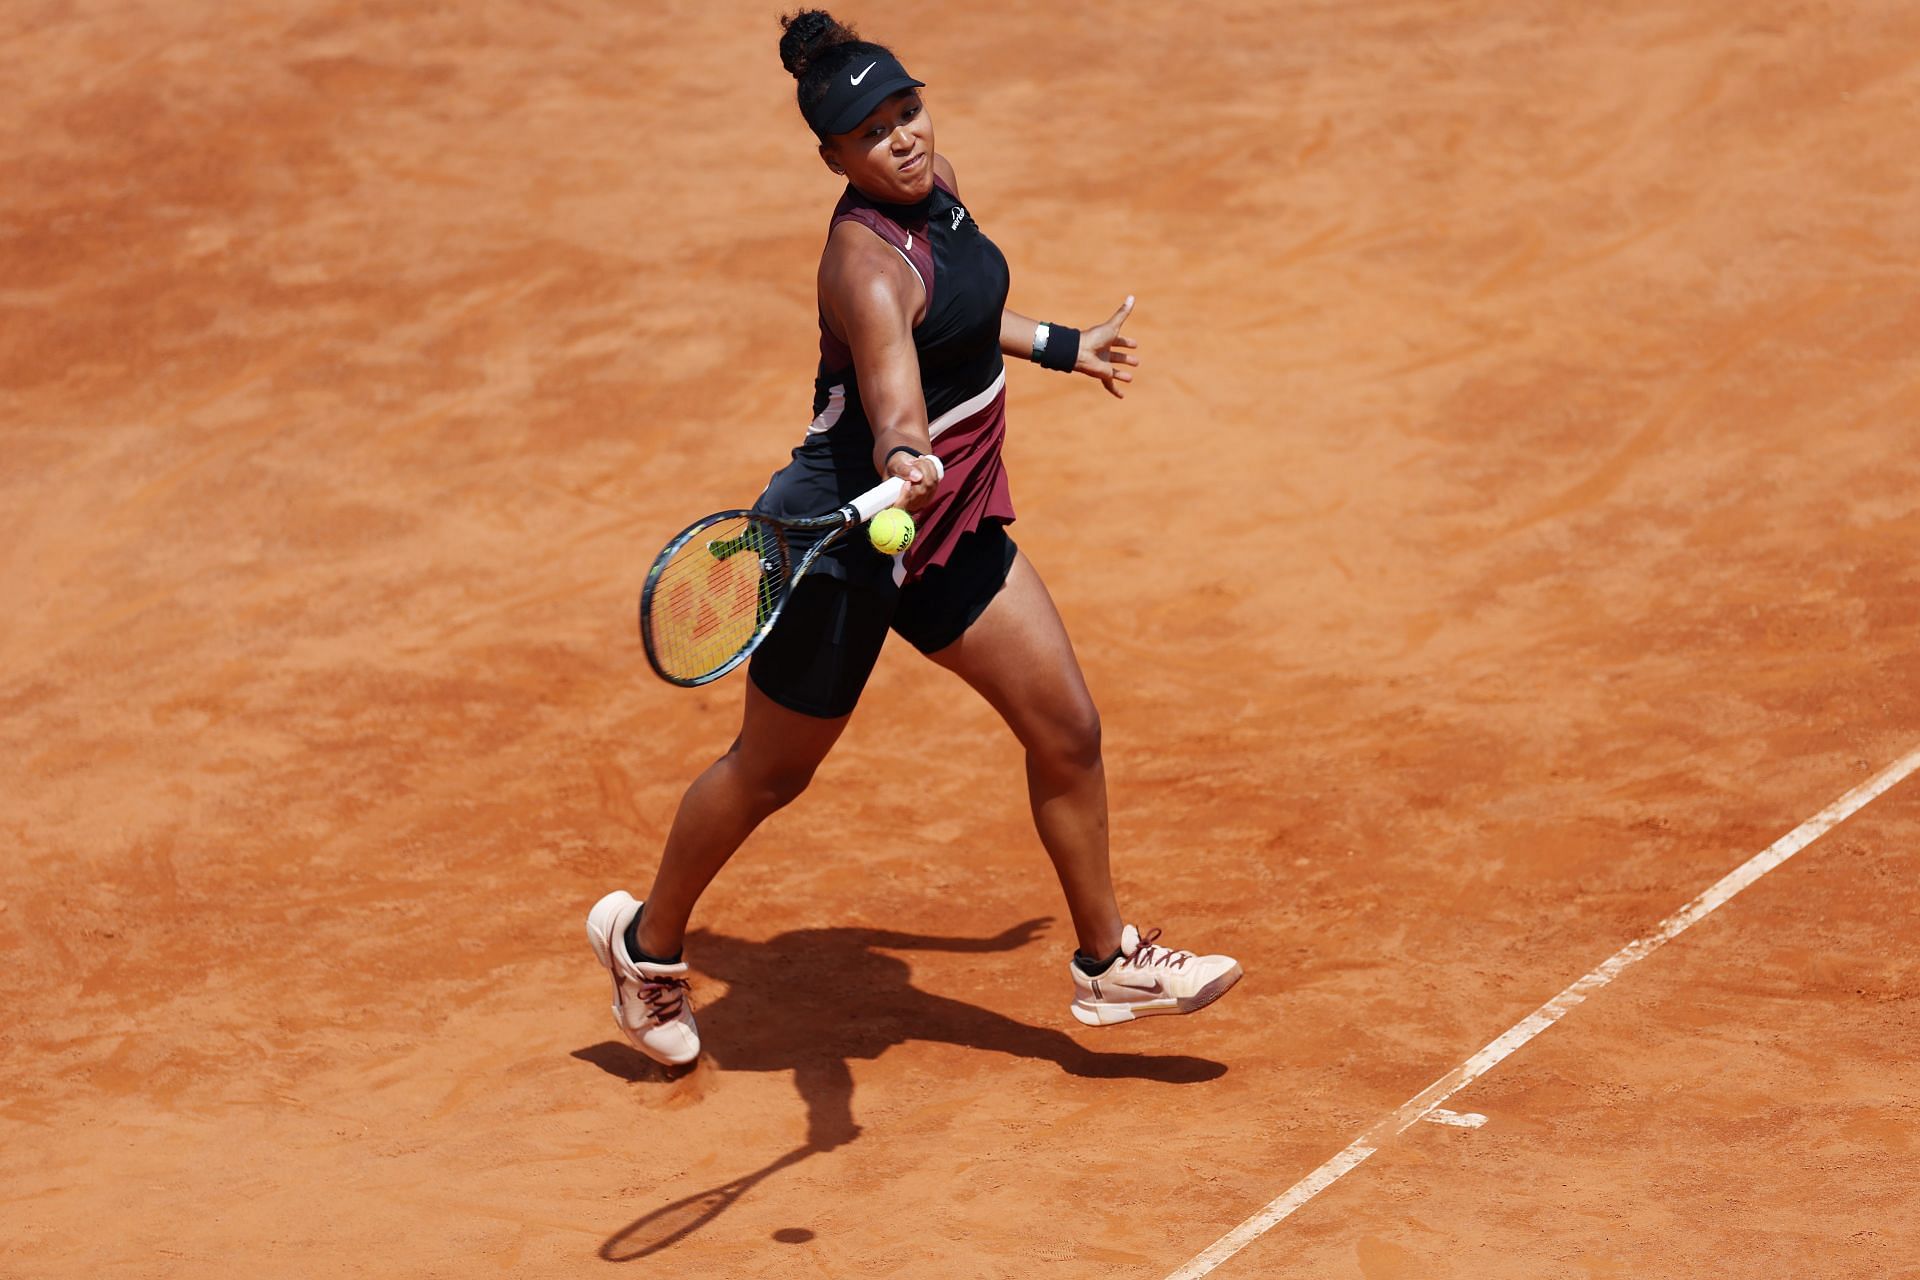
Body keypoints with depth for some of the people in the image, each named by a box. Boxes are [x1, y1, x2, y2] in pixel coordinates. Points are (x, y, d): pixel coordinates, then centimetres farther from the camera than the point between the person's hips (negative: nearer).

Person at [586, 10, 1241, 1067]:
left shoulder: (936, 185, -1)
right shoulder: (868, 260, -28)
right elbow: (892, 386, -46)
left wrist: (1058, 346, 34)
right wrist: (903, 466, -66)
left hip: (953, 526, 8)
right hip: (846, 543, -8)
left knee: (1066, 732, 6)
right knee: (771, 770, 10)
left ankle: (1106, 964, 23)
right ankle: (647, 942, 34)